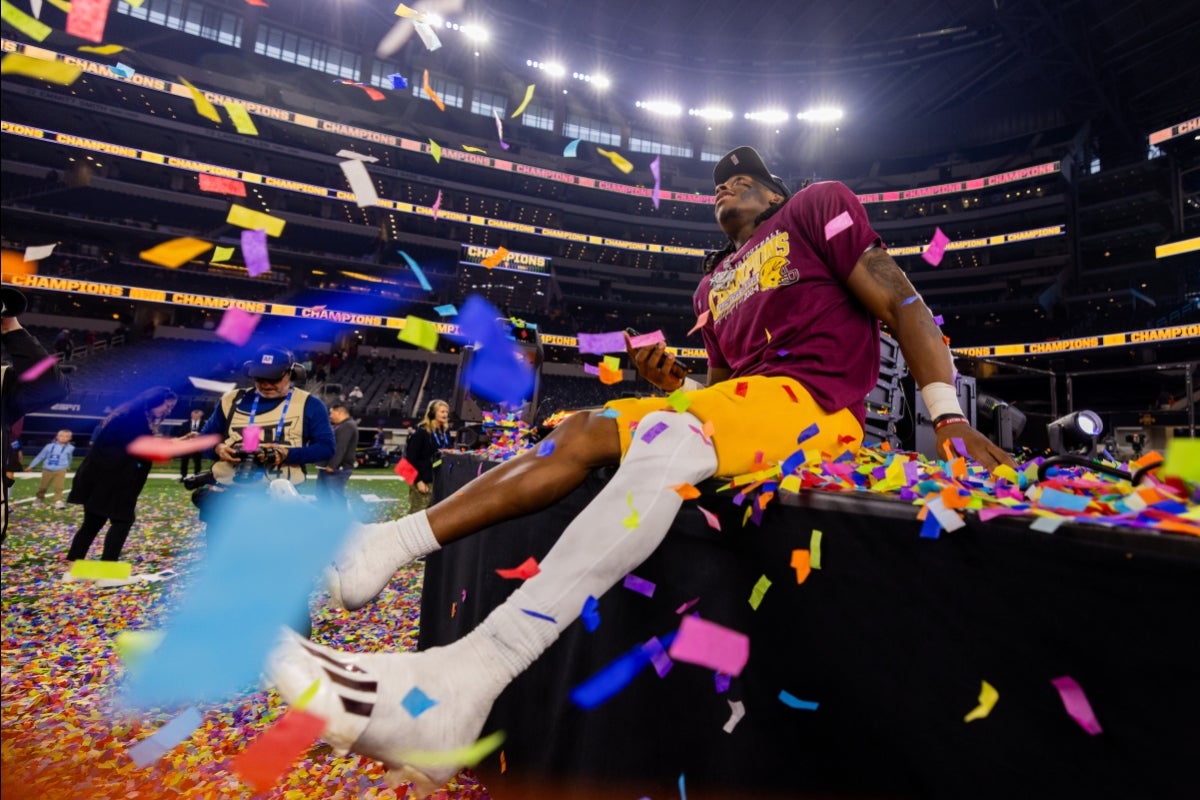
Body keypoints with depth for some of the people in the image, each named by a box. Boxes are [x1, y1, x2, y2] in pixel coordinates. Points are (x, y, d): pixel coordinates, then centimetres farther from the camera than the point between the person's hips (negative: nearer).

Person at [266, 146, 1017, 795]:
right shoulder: (715, 284, 26)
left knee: (667, 438, -35)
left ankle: (467, 678, -43)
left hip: (814, 404, -7)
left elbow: (902, 303, 0)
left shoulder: (817, 207, 10)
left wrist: (949, 417, -11)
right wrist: (673, 381, 2)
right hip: (739, 402, 7)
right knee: (588, 430, -5)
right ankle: (389, 544, -10)